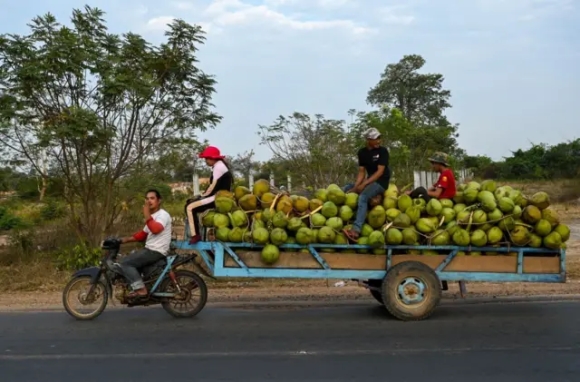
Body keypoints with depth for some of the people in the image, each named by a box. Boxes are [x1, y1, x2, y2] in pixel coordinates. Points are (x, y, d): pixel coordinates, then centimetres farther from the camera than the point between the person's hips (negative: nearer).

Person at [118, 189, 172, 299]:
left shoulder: (163, 214, -12)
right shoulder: (152, 217, 20)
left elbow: (156, 229, -31)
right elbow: (143, 234, 24)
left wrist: (146, 215, -27)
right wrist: (127, 239, 14)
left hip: (157, 251, -10)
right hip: (150, 249, 10)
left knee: (124, 263, -14)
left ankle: (141, 289, -16)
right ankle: (138, 288, 16)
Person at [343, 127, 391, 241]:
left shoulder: (382, 151, -11)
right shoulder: (362, 152, 5)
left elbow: (380, 171, -17)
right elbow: (361, 172, 3)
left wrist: (364, 184, -22)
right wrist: (356, 186, -13)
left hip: (381, 181, -7)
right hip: (370, 180, 7)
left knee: (363, 197, -32)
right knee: (346, 189, 3)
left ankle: (356, 230, -46)